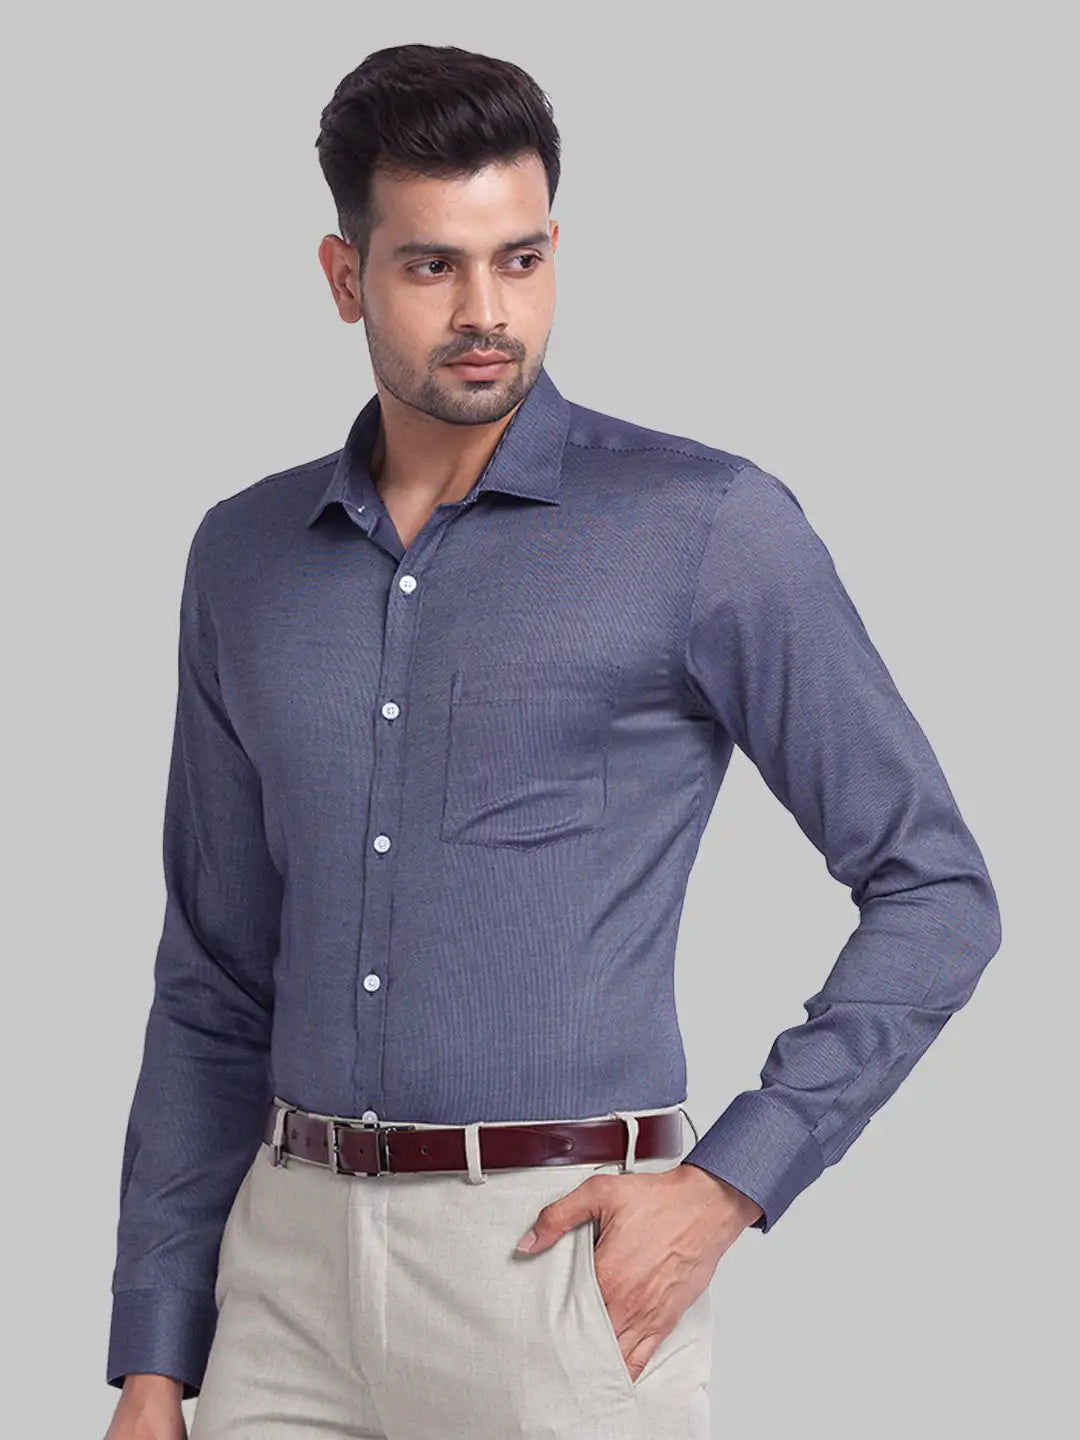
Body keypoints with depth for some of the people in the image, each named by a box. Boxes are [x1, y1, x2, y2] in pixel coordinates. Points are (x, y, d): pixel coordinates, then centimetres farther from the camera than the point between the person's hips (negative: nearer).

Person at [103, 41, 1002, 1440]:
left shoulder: (706, 525, -4)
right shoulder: (245, 556, 10)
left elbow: (934, 889, -2)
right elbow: (213, 987, 13)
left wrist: (729, 1186, -9)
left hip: (554, 1261, -4)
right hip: (289, 1258, 4)